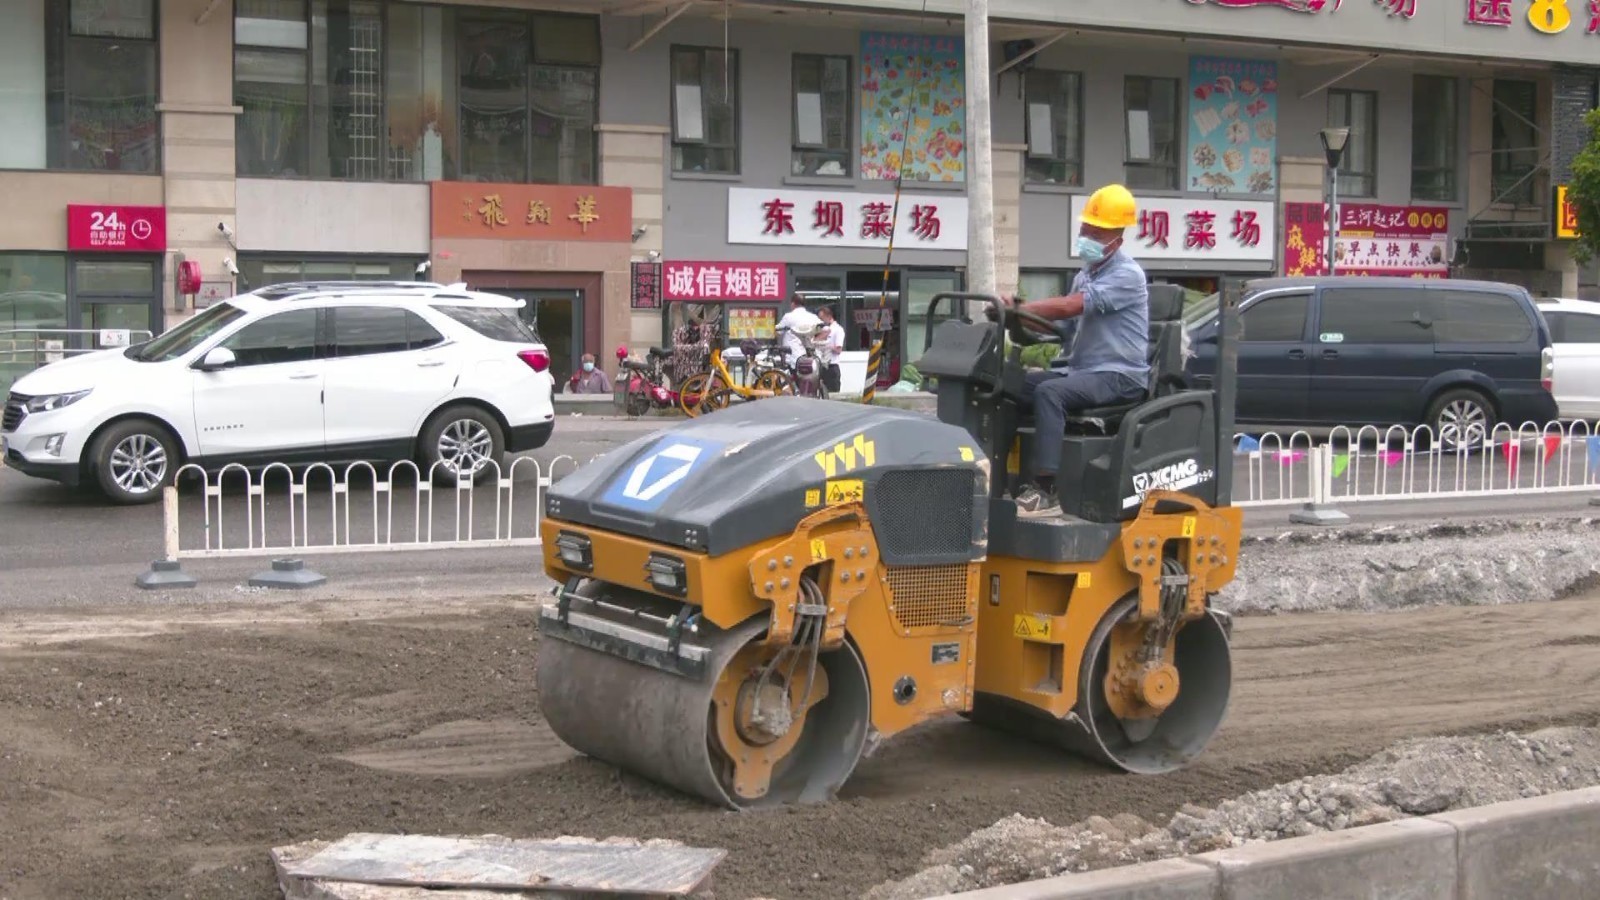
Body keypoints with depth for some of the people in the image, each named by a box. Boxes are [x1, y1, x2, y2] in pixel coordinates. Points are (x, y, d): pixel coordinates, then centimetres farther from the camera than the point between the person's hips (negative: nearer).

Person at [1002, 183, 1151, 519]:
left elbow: (1071, 306, -23)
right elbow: (1065, 326, 15)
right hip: (1080, 370, 9)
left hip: (1120, 376, -9)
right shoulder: (1084, 275, 18)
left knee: (1048, 392, -33)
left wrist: (1019, 308, -22)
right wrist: (1025, 320, -3)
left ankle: (1045, 491, -37)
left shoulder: (1127, 275, -12)